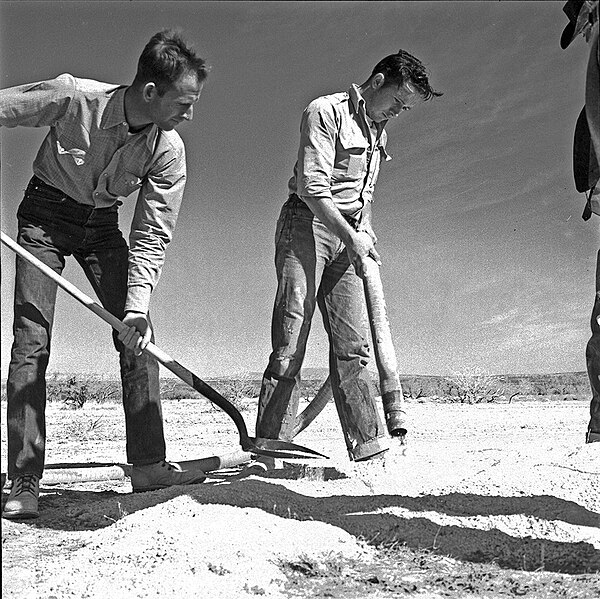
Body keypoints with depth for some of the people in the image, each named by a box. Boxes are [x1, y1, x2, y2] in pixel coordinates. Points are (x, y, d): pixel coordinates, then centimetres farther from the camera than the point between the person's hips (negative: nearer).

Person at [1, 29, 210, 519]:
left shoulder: (169, 152, -18)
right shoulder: (71, 97, -27)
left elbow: (152, 238, -15)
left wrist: (137, 306, -27)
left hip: (103, 225, 3)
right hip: (45, 214, -3)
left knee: (138, 337, -8)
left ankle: (149, 465, -1)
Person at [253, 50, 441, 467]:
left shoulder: (379, 129, 20)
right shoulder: (325, 112, -6)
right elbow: (311, 186, -16)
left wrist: (366, 236, 10)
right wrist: (350, 236, -19)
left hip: (349, 236, 7)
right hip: (307, 225, -7)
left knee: (354, 346, 3)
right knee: (290, 343, -11)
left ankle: (369, 447, 5)